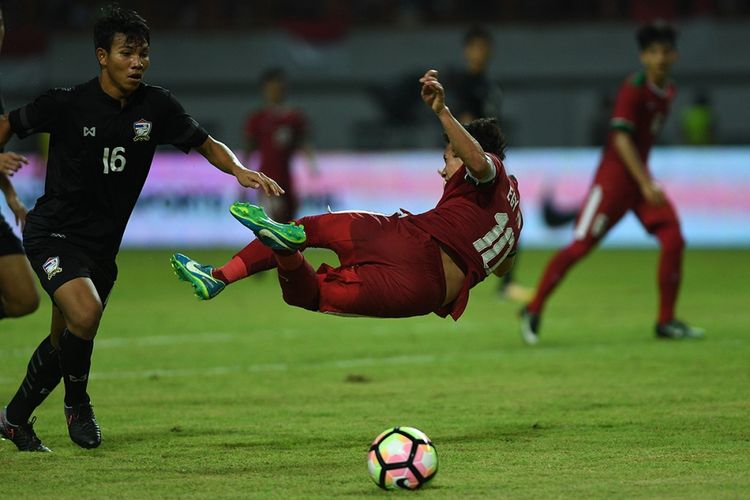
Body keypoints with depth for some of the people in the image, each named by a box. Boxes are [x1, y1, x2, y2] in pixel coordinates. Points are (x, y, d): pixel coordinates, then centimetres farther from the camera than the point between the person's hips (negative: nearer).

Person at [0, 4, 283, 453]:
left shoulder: (156, 106, -4)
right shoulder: (67, 104, -13)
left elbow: (206, 144, 4)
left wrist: (240, 170, -13)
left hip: (103, 244, 5)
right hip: (54, 234, -5)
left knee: (66, 340, 13)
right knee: (84, 314, -27)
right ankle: (77, 402, -2)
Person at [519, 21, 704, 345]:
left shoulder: (668, 91, 9)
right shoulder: (634, 89, -15)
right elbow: (622, 139, -22)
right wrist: (645, 184, -29)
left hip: (642, 178, 8)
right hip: (615, 176, -8)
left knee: (673, 240, -5)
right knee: (580, 245, -10)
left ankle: (666, 322, 4)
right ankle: (533, 310, 0)